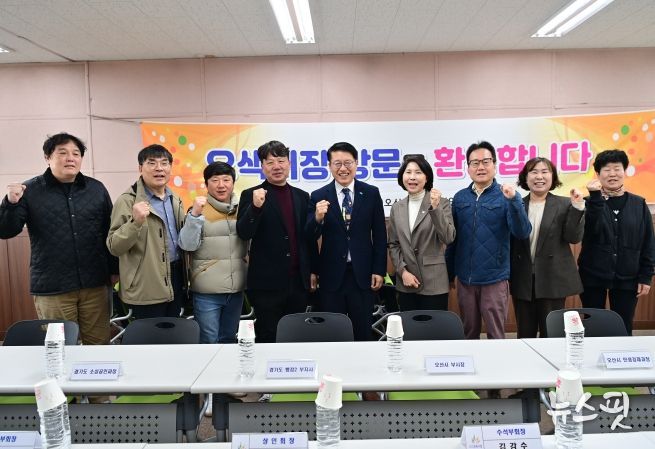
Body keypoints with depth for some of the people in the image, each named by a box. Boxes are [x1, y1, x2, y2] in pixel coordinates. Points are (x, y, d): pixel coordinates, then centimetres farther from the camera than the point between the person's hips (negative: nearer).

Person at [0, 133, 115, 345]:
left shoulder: (97, 189, 6)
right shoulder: (30, 191, 0)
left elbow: (110, 233, 9)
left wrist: (114, 271, 9)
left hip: (95, 285, 2)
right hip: (51, 288, -2)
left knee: (99, 345, 10)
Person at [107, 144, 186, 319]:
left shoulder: (175, 199, 12)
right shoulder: (128, 200, -10)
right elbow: (114, 247, -16)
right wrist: (135, 222, -29)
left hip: (176, 279, 7)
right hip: (147, 288, -7)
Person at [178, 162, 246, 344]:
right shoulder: (200, 209, -6)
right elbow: (187, 245, -16)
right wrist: (194, 214, -26)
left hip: (236, 289, 4)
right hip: (207, 291, -4)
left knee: (229, 339, 18)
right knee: (208, 341, 5)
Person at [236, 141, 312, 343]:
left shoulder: (302, 196, 11)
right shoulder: (251, 195, -2)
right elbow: (243, 233, -12)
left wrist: (312, 272, 13)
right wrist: (256, 207, -27)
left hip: (298, 282, 4)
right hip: (267, 283, -4)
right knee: (268, 337, 5)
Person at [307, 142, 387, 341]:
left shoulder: (371, 193, 1)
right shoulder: (319, 196, -1)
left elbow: (380, 235, 3)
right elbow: (310, 237, -1)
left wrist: (379, 271, 0)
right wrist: (317, 218, -21)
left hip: (363, 274, 0)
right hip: (331, 274, 0)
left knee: (363, 331, 11)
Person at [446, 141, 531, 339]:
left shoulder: (506, 195, -4)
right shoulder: (459, 198, 4)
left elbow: (522, 233, -14)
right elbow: (452, 239, 9)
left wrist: (513, 200, -27)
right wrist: (449, 273, 11)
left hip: (495, 279, -3)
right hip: (465, 279, 3)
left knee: (496, 334, 8)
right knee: (469, 334, 16)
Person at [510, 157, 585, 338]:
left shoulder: (564, 204, 0)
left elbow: (574, 238, -8)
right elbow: (509, 241, 6)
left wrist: (577, 207, -16)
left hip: (553, 280, -2)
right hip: (522, 280, 2)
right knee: (524, 334, 11)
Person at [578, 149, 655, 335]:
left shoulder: (639, 204, 3)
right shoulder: (591, 202, -1)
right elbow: (589, 231, -19)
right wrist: (596, 197, -24)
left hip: (626, 279, 1)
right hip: (593, 277, -1)